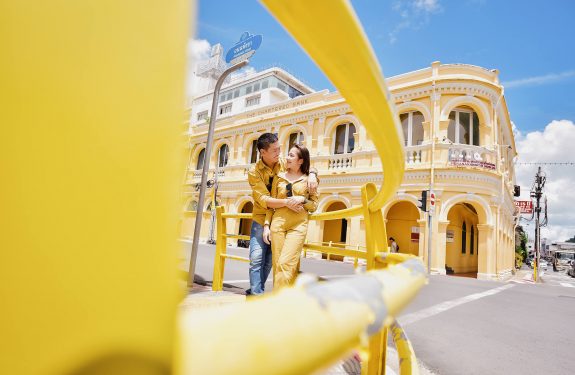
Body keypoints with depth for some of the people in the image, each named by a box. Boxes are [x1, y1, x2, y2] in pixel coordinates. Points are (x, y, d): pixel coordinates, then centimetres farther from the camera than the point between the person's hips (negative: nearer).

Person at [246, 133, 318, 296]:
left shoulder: (285, 164, -3)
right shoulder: (254, 172, -12)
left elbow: (308, 167, 6)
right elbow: (264, 200, -21)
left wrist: (312, 174, -18)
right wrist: (286, 202, -36)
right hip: (261, 219, -2)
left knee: (269, 260, 7)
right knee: (257, 257, -10)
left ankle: (255, 291, 22)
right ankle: (256, 294, 1)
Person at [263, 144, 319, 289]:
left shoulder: (309, 180, 6)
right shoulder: (279, 177, 13)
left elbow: (314, 205, 9)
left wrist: (302, 199, -10)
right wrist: (266, 225, 4)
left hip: (298, 225, -3)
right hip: (278, 222, 3)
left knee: (285, 263, -13)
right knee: (277, 264, 2)